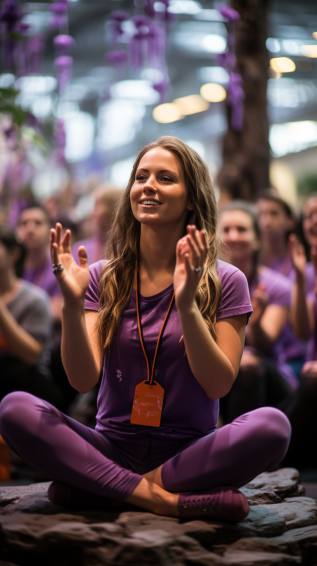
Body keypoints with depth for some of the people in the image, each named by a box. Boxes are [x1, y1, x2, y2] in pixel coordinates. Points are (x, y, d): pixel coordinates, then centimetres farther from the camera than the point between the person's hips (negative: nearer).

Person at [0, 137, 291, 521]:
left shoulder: (225, 282, 1)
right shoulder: (102, 280, 6)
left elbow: (219, 385, -7)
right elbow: (83, 380, -4)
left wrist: (186, 305, -20)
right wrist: (72, 305, -20)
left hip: (188, 452, -1)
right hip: (112, 449, 1)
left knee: (271, 425, -31)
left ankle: (96, 490, -22)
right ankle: (160, 499, -25)